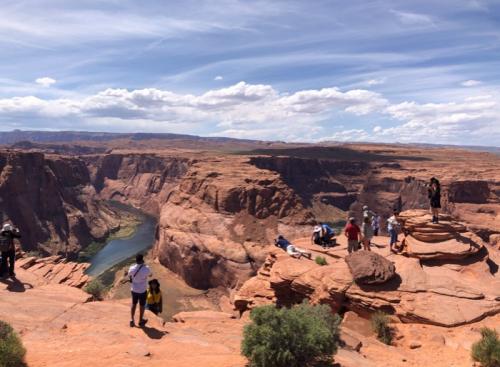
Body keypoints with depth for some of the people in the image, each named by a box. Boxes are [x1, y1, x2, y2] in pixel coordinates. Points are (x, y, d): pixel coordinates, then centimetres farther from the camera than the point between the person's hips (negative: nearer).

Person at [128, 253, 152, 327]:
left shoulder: (131, 268, -14)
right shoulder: (146, 269, -22)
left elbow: (129, 277, 5)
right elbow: (150, 275, 0)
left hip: (134, 290, 3)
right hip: (142, 291, -3)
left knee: (134, 304, 22)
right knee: (142, 305, 15)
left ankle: (132, 320, 27)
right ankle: (141, 321, 29)